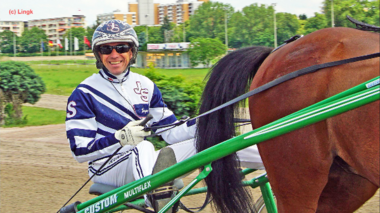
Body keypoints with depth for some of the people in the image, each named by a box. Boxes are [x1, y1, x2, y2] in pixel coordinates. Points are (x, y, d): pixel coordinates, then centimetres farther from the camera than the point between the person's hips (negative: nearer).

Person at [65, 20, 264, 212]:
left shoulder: (145, 85, 10)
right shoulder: (84, 93, -6)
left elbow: (170, 132, 5)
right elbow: (80, 150, -12)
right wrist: (120, 138, -28)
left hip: (141, 164, 5)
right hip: (107, 169, -5)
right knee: (143, 147, -39)